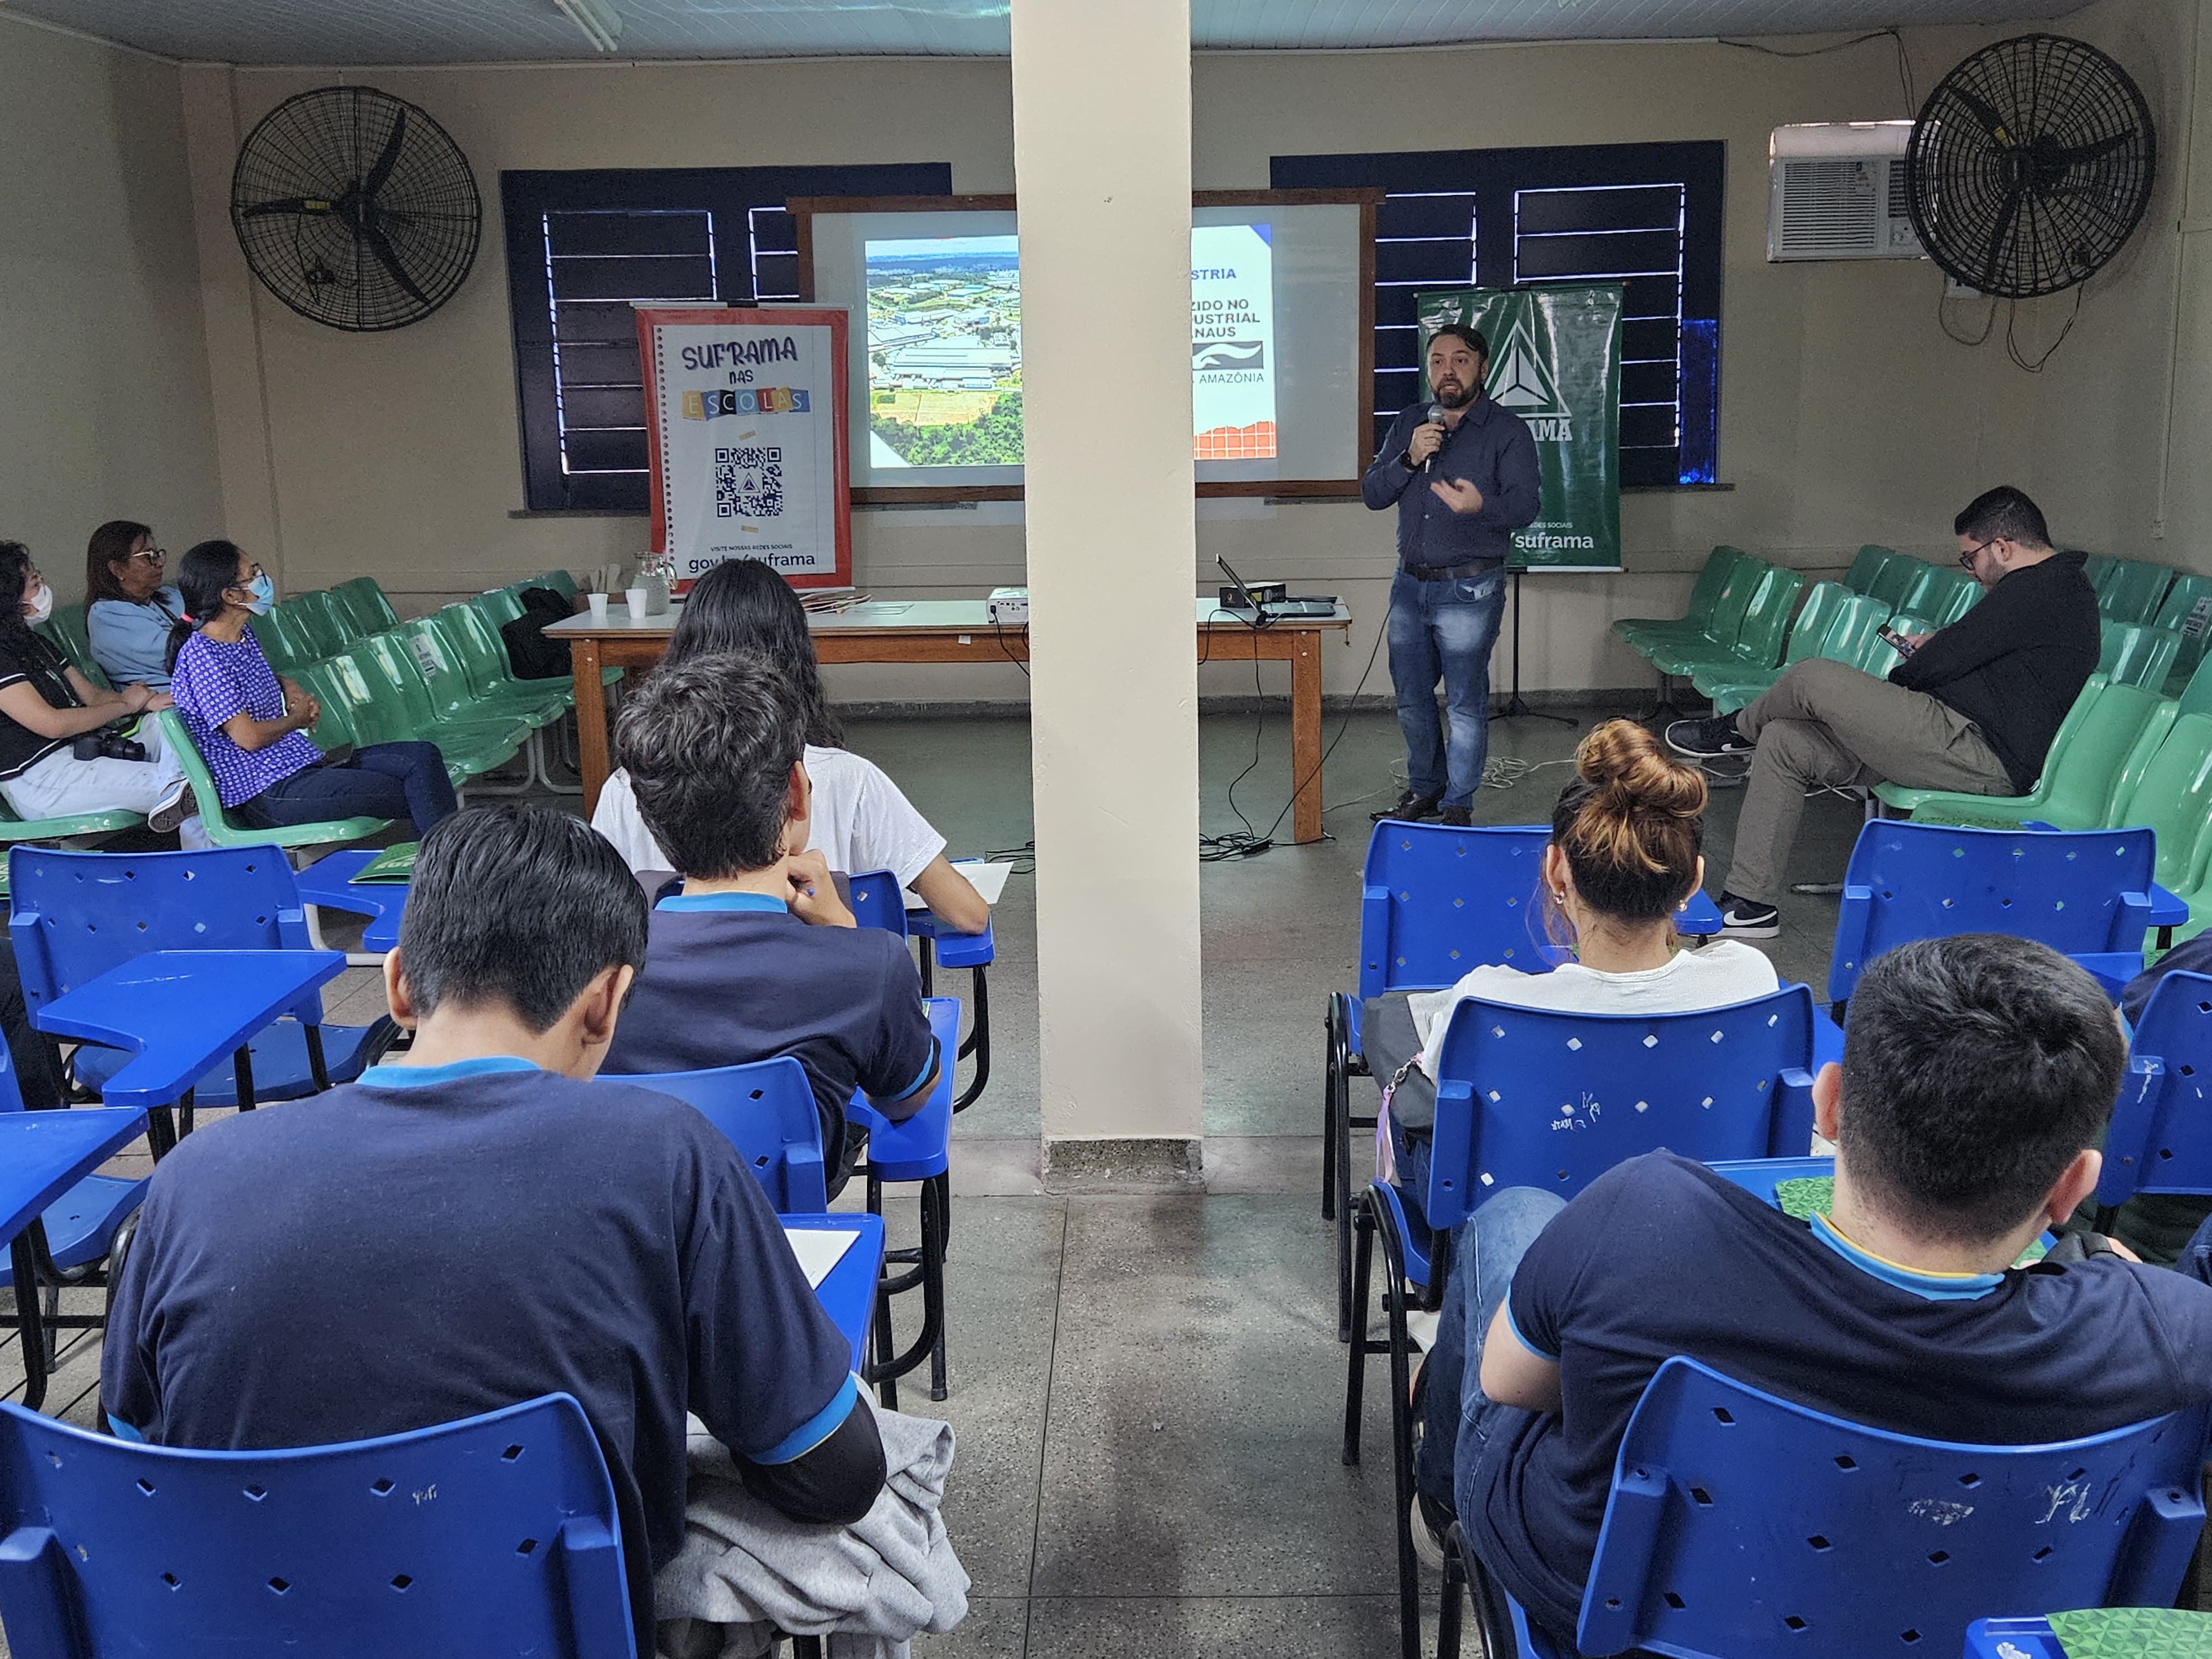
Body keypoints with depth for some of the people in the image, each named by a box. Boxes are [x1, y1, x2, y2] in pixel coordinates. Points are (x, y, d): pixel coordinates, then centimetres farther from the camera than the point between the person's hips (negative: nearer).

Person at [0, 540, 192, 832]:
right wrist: (125, 705, -6)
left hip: (81, 750, 10)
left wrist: (147, 701, -7)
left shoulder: (35, 643, 17)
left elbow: (91, 695, 13)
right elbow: (52, 724, -18)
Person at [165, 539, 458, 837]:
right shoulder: (200, 656, -14)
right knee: (416, 796, -19)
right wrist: (297, 718, -1)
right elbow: (249, 737, -19)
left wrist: (291, 689, 14)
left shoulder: (243, 636, 12)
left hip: (304, 763, 10)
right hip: (266, 795, -10)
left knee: (423, 756, -7)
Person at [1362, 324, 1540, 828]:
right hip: (1410, 583, 5)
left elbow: (1525, 505, -13)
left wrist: (1480, 505, -34)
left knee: (1466, 703, -1)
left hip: (1469, 590, -5)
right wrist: (1410, 459, -14)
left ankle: (1458, 805, 11)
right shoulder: (1408, 424, 10)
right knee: (1411, 699, 13)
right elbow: (1371, 494, 4)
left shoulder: (1508, 431, -3)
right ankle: (1425, 789, 31)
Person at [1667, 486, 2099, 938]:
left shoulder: (2034, 590, -14)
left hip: (1978, 755, -11)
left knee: (1814, 679, -17)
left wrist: (1898, 677, 6)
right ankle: (1749, 903, 6)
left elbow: (1939, 663, -13)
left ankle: (1739, 730, 19)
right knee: (1784, 742, 6)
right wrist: (1939, 646, 17)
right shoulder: (2063, 586, 19)